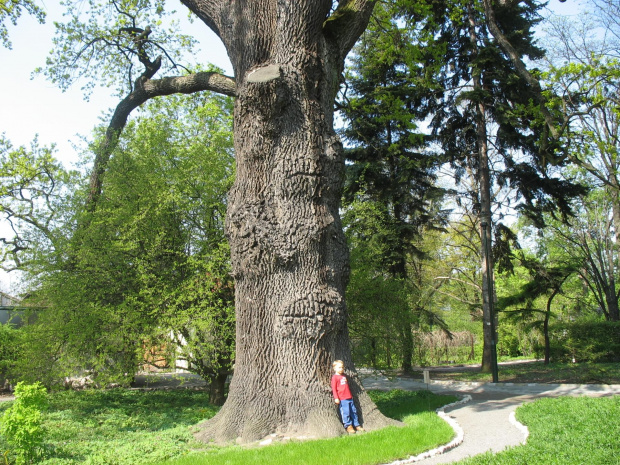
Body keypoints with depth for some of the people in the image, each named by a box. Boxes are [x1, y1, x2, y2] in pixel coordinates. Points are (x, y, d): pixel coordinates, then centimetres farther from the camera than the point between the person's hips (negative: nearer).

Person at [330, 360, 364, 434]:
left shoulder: (344, 376, 16)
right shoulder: (335, 377, -6)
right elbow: (334, 388, -9)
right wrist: (336, 398, -14)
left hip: (349, 397, 7)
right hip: (342, 399, -7)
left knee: (353, 411, 10)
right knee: (346, 412, -7)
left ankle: (356, 425, 18)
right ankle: (348, 426, 3)